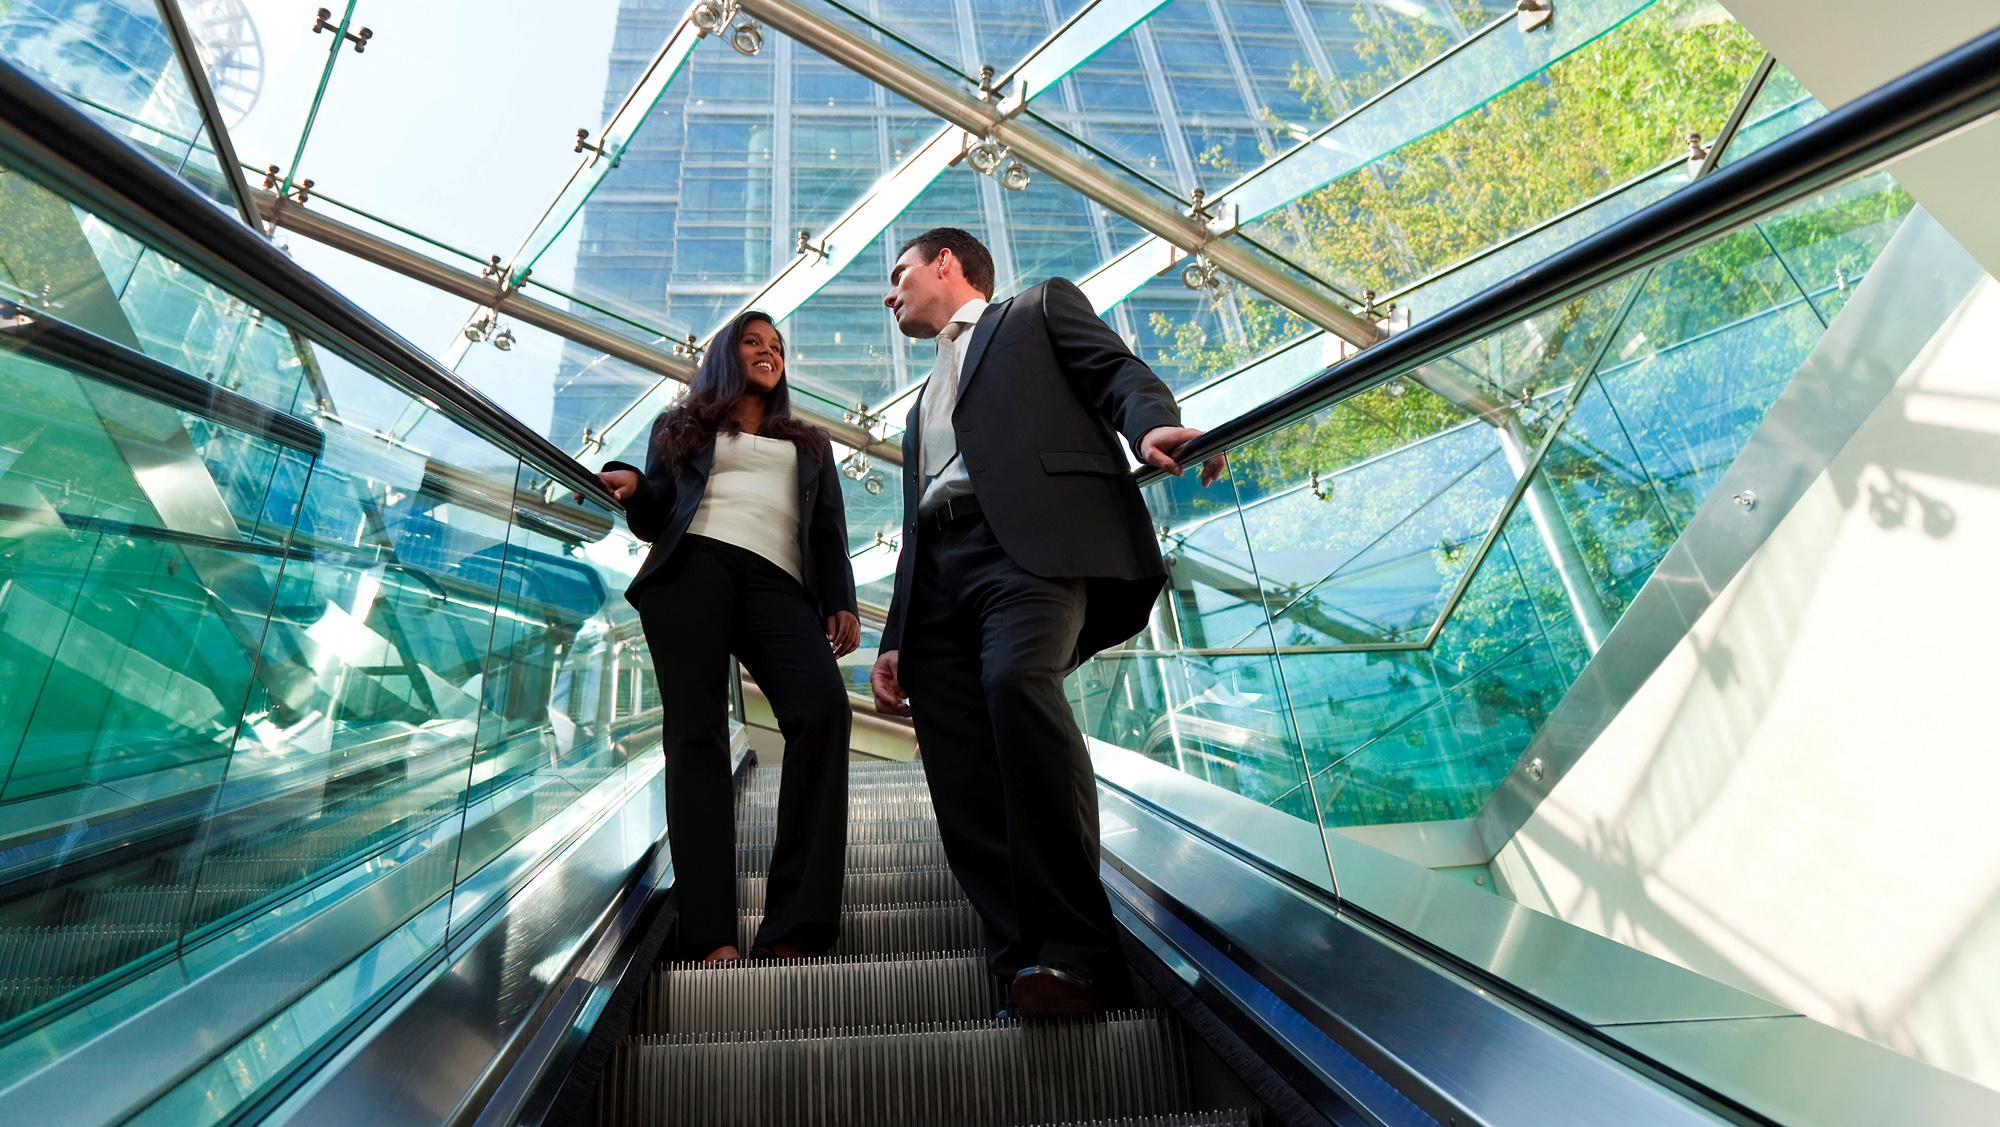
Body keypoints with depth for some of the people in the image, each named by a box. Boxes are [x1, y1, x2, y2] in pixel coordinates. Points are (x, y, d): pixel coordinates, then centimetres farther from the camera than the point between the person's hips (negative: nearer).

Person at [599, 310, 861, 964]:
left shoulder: (809, 446, 33)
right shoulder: (682, 427, 29)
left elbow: (831, 534, 21)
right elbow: (655, 521, 20)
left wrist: (842, 604, 4)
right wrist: (631, 487, -3)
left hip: (778, 582, 1)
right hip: (693, 564, 0)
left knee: (823, 709, -27)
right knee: (697, 733, -17)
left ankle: (794, 928, -32)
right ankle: (711, 937, -22)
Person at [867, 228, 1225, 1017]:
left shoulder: (1038, 306, 24)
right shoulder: (926, 402, 39)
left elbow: (1117, 371, 6)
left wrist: (1152, 425, -18)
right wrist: (894, 639, 18)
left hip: (1031, 536, -6)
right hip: (938, 574, 7)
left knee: (1017, 679, -32)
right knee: (963, 784, -10)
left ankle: (1076, 951, -27)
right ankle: (1027, 967, -10)